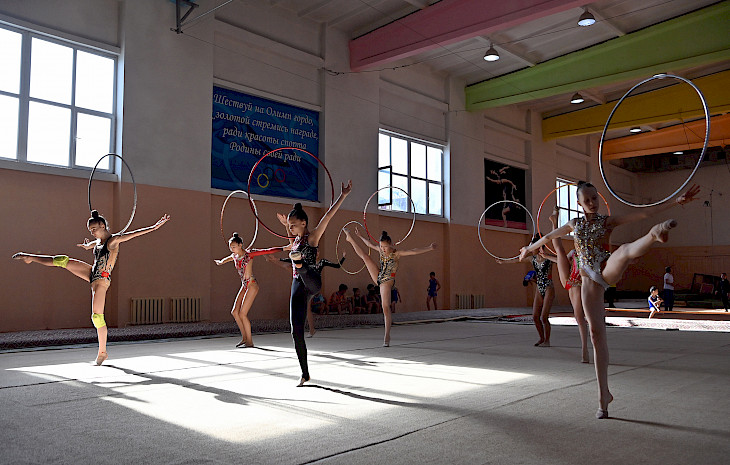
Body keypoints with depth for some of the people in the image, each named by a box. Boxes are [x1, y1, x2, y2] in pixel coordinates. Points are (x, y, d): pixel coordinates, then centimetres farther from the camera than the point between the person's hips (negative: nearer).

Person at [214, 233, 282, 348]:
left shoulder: (249, 254, -11)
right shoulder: (235, 256, 10)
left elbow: (267, 251, -17)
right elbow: (227, 258, 36)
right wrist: (221, 262, 52)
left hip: (252, 285, -8)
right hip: (244, 286, 8)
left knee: (242, 314, -10)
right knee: (235, 312, 6)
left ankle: (250, 342, 1)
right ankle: (244, 338, 17)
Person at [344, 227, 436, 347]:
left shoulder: (397, 254, -16)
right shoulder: (381, 250, 2)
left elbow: (414, 252, -26)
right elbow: (370, 244, 20)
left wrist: (430, 248, -36)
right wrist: (360, 236, 32)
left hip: (387, 281, -6)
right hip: (378, 277, 6)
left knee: (385, 307, -12)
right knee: (364, 256, 5)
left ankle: (387, 336, -7)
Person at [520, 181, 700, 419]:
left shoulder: (608, 221, 6)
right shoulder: (574, 224, 16)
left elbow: (644, 213, -2)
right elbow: (549, 236, 31)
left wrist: (677, 201, -11)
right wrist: (529, 248, 43)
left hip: (608, 271, -2)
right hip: (589, 281, 2)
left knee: (625, 250, -37)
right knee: (597, 333, -3)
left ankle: (655, 234, -73)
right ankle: (604, 394, 5)